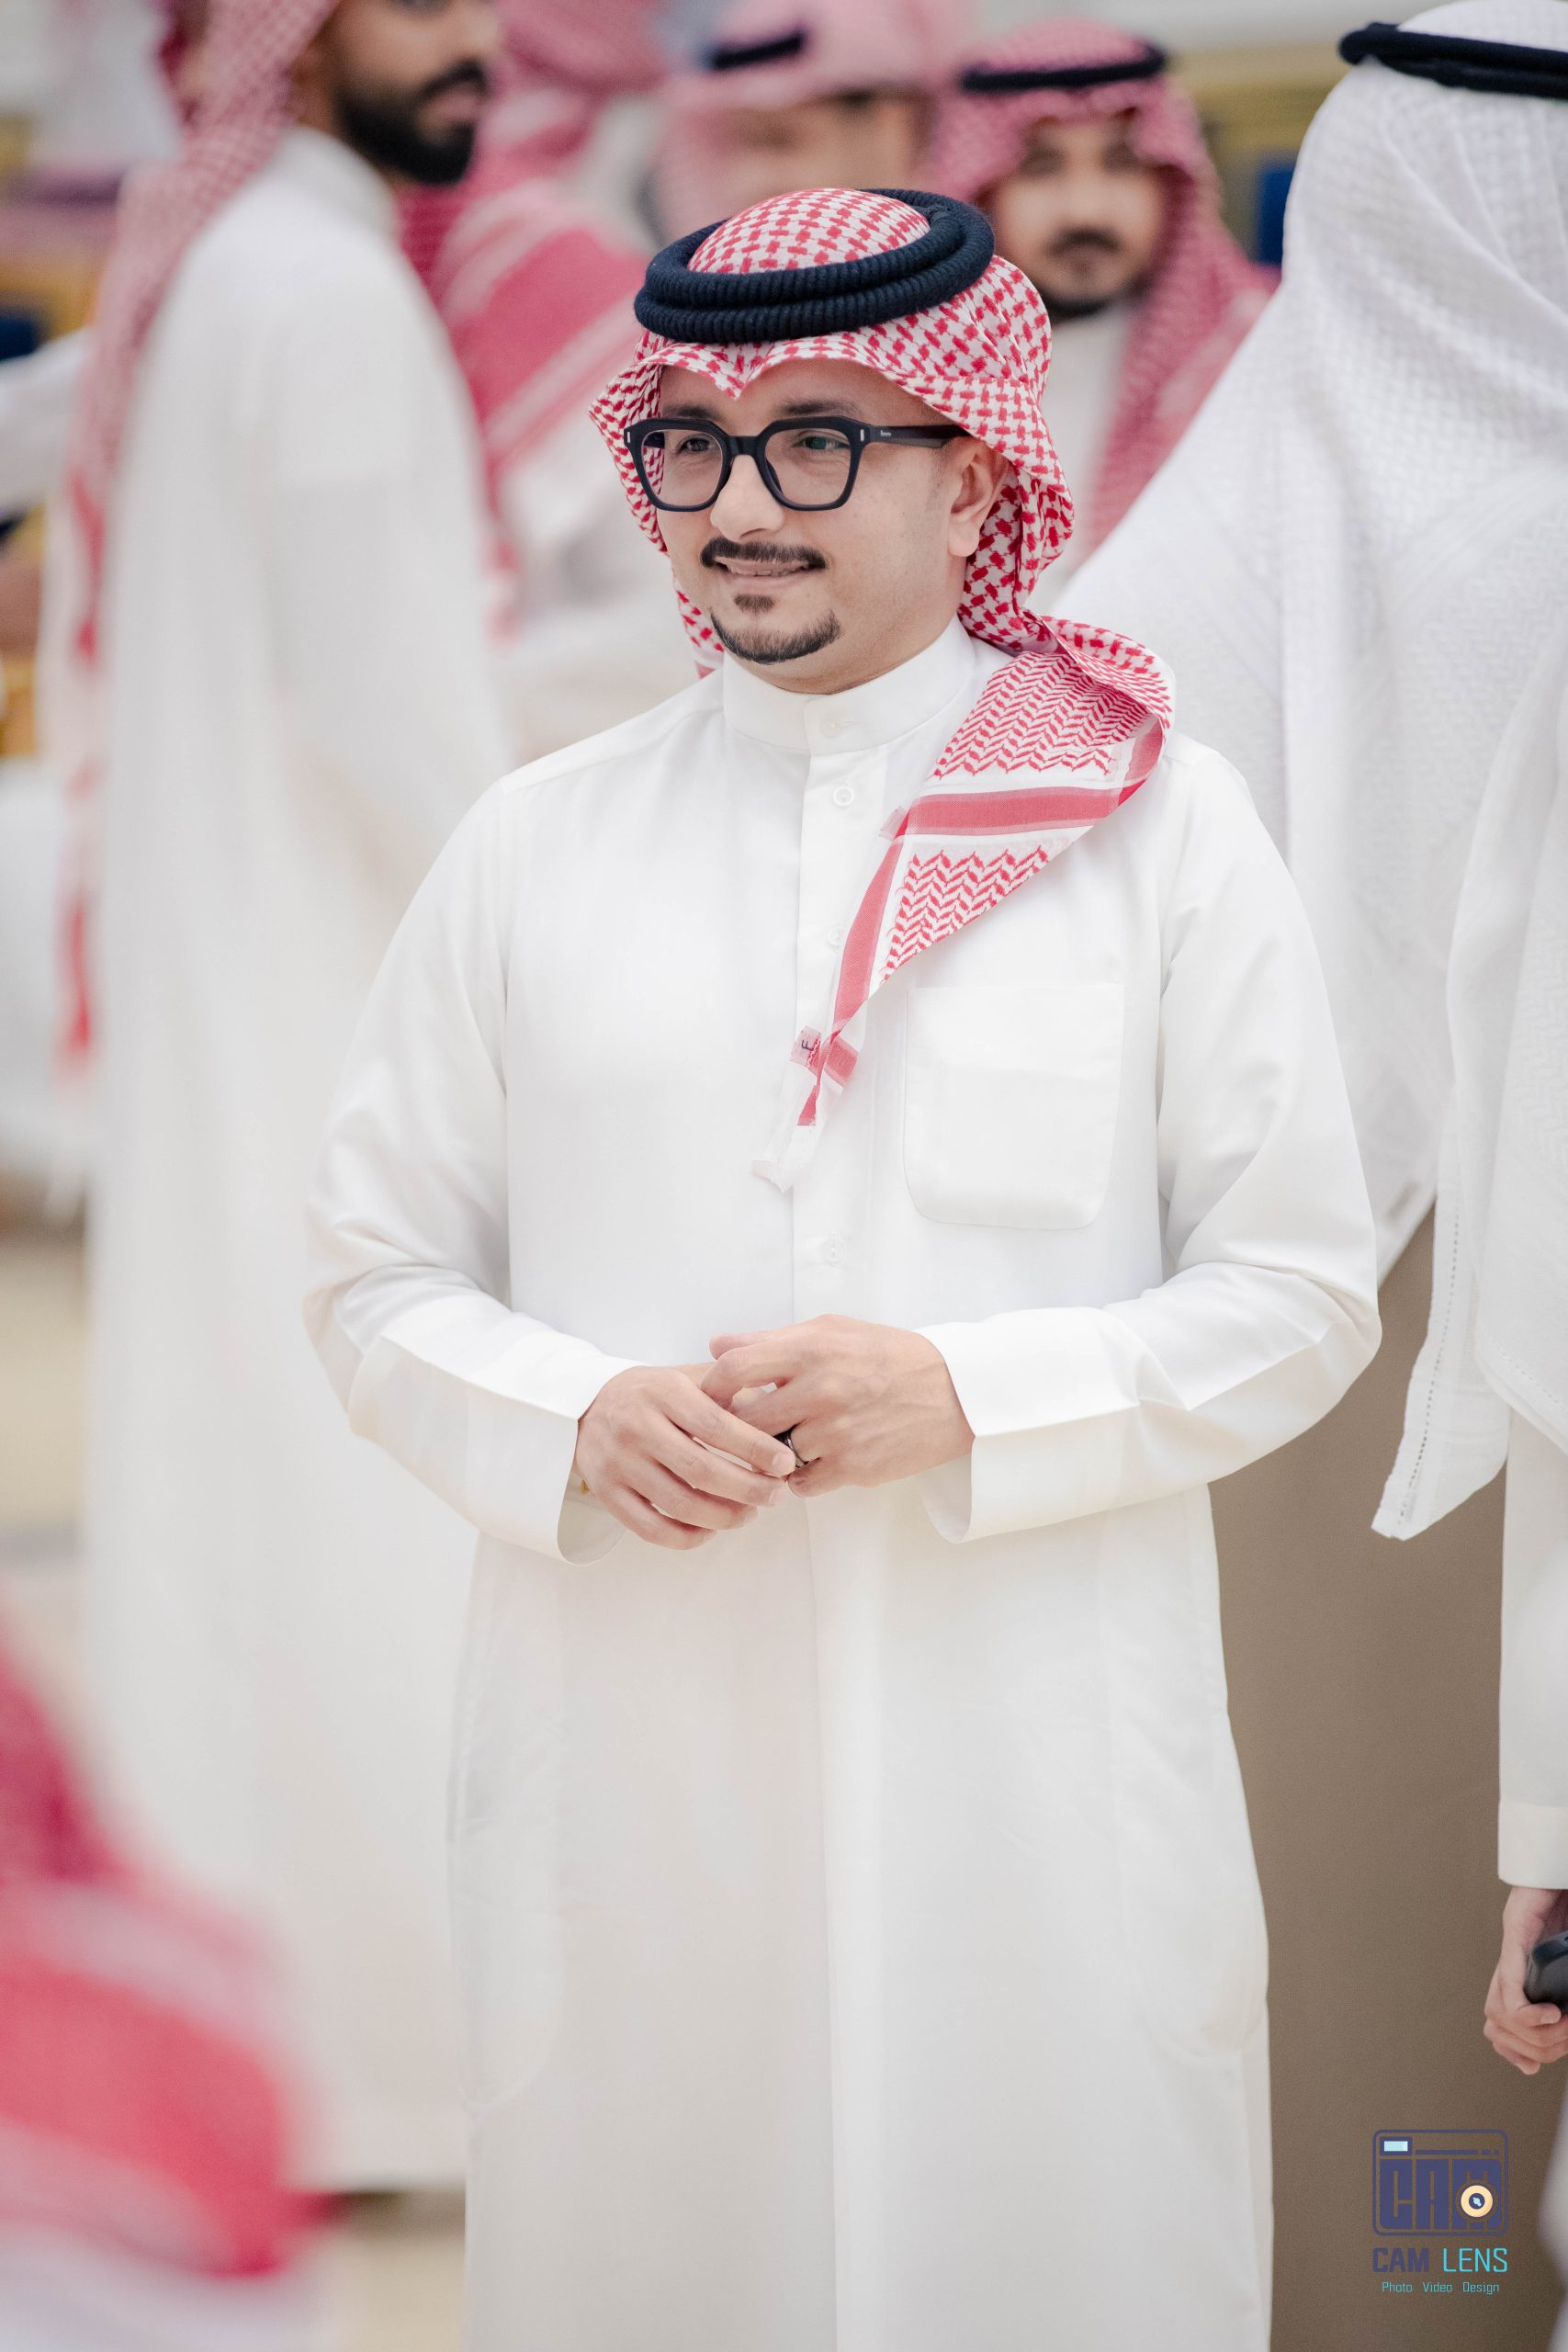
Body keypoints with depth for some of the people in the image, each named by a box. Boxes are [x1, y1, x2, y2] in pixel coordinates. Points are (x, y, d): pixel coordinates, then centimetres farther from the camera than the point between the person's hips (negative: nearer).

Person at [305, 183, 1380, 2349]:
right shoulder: (535, 849, 8)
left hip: (1035, 1774, -1)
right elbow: (379, 1281, 11)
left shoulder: (1158, 827, 2)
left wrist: (973, 1402, -13)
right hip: (630, 1766, 2)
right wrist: (573, 1424, -10)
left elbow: (1299, 1298, 2)